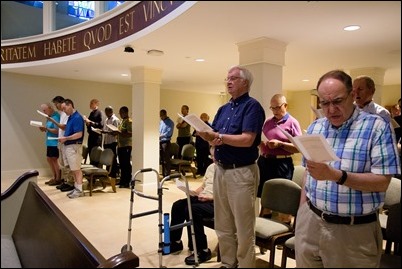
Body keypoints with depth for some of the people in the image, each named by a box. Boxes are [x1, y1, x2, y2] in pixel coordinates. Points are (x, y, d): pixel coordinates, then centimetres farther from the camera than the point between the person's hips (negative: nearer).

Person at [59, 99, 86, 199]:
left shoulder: (77, 118, -16)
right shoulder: (70, 117, 14)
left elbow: (79, 134, -22)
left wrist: (66, 138, -19)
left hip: (74, 146, -9)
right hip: (68, 146, 9)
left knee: (76, 169, -2)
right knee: (73, 170, 15)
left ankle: (79, 190, 6)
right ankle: (76, 188, 25)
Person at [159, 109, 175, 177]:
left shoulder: (170, 122, -5)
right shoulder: (161, 122, 17)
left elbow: (169, 133, -15)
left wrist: (160, 135, -13)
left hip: (166, 142, -7)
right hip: (160, 142, 7)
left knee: (166, 160, -5)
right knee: (161, 159, 10)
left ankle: (167, 175, 0)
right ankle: (163, 174, 19)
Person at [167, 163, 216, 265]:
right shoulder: (211, 167, 16)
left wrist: (209, 197, -23)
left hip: (216, 202, -9)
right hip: (202, 197, 9)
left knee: (192, 210, -30)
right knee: (177, 205, -6)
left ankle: (202, 251, -16)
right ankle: (175, 242, 8)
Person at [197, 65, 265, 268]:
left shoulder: (252, 106, -10)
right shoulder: (223, 109, 15)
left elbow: (247, 140, -22)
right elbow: (215, 137, 12)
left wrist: (218, 136, -21)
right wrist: (204, 133, -8)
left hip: (242, 172, -8)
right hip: (220, 170, 8)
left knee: (243, 228, 5)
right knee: (223, 226, 18)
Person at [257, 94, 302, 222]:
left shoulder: (292, 122, -4)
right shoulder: (268, 122, 13)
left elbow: (299, 147, -10)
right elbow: (261, 141, 21)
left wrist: (280, 144, -20)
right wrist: (260, 142, -1)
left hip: (281, 164, -6)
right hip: (264, 162, 6)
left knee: (283, 198, 3)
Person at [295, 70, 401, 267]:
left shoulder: (377, 127, -9)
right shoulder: (314, 128, 6)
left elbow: (382, 182, -14)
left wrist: (335, 175, -27)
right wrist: (302, 211, 8)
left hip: (354, 230, -4)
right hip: (310, 222, 4)